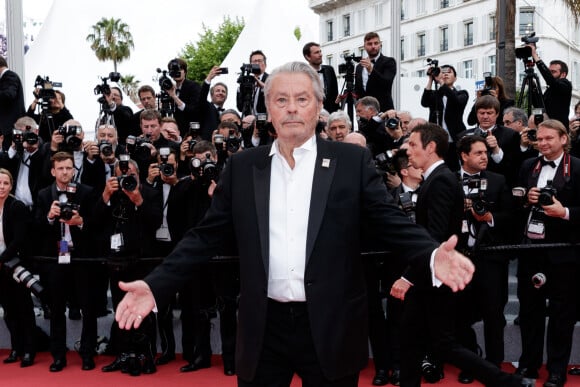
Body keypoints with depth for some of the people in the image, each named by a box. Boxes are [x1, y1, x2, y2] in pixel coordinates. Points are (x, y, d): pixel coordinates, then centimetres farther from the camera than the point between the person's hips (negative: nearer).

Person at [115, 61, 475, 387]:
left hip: (330, 327, -1)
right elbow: (208, 235, 7)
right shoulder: (243, 166, 6)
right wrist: (156, 285, -2)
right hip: (264, 328, 2)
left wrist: (433, 256, -22)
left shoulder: (352, 160, 0)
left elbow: (391, 221, -3)